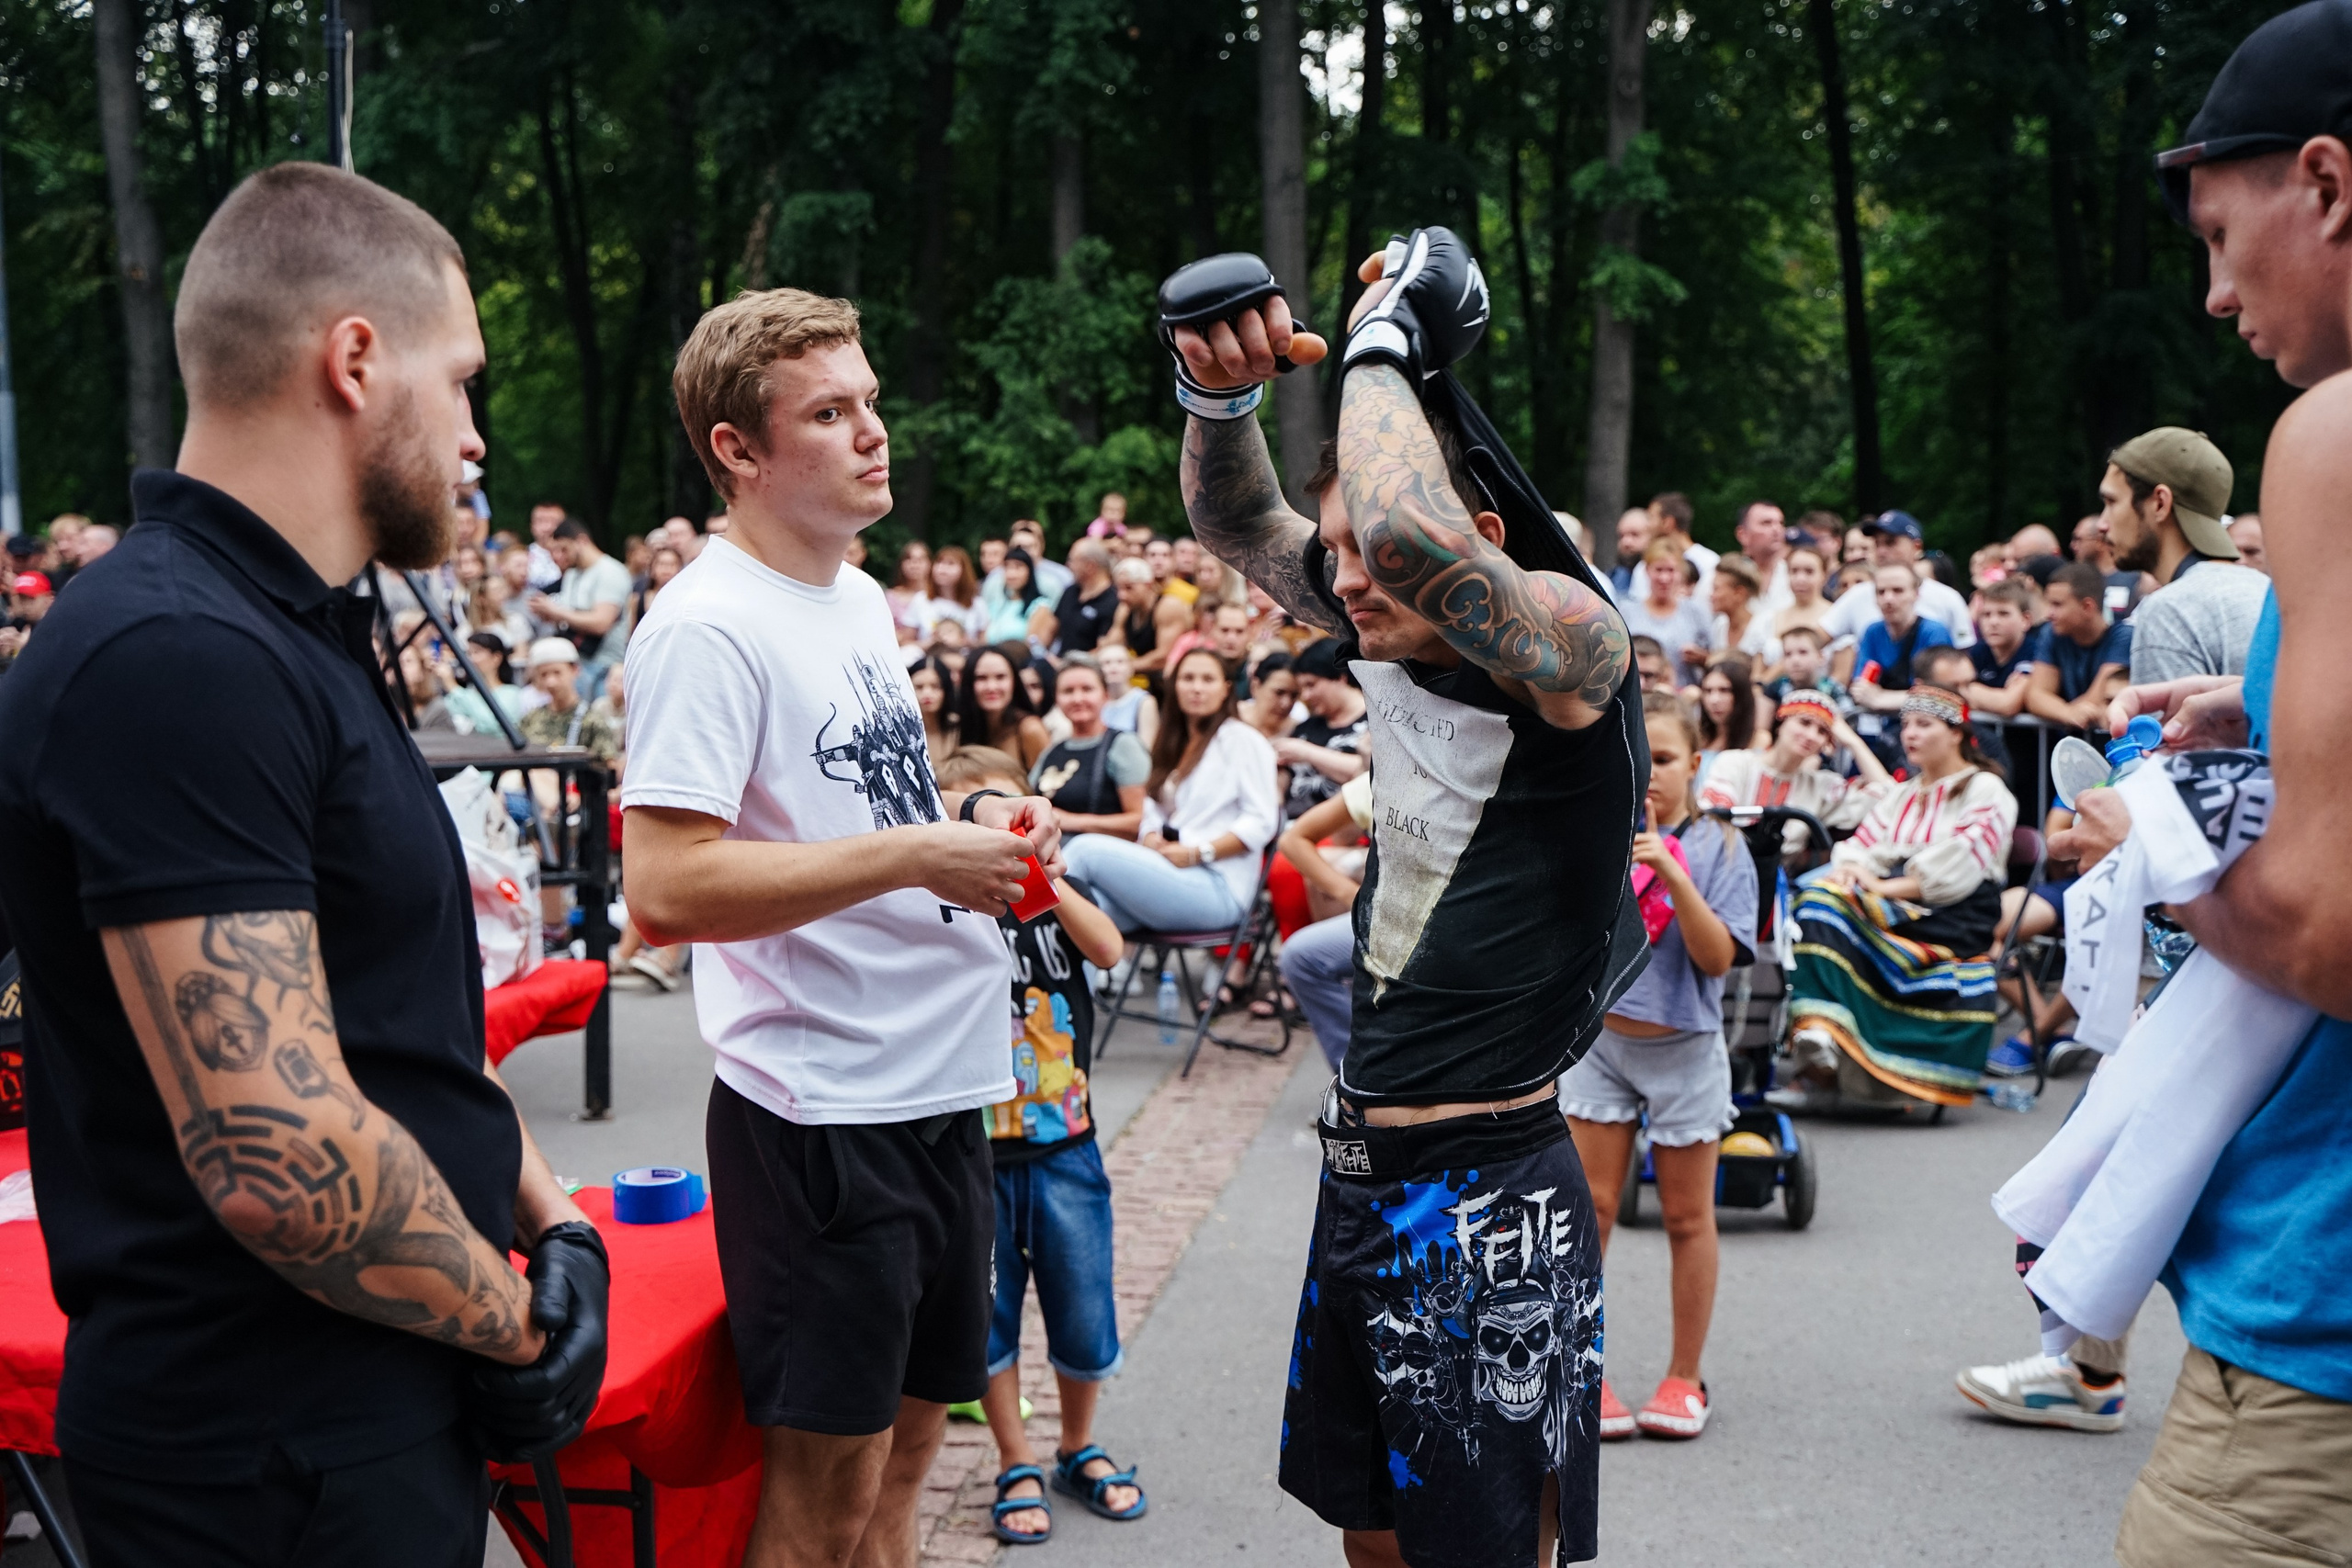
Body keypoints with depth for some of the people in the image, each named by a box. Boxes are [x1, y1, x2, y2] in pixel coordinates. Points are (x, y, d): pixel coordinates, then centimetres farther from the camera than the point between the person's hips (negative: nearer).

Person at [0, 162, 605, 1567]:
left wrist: (552, 1214, 4)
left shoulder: (294, 643, 11)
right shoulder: (178, 661, -23)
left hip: (384, 1403, 9)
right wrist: (520, 1322, -14)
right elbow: (280, 1155, -29)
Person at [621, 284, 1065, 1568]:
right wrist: (915, 855, -24)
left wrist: (972, 815, 3)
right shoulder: (707, 627, -16)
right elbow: (665, 890, -25)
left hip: (939, 1084, 9)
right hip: (820, 1110, -8)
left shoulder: (860, 597, 12)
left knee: (905, 1437, 19)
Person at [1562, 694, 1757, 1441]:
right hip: (1601, 1038, 1)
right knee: (1589, 1207, 1)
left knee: (1687, 1217, 9)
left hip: (1684, 1049, -1)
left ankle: (1684, 1377, 22)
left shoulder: (1720, 847, -5)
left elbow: (1719, 957, -14)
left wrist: (1672, 875, -25)